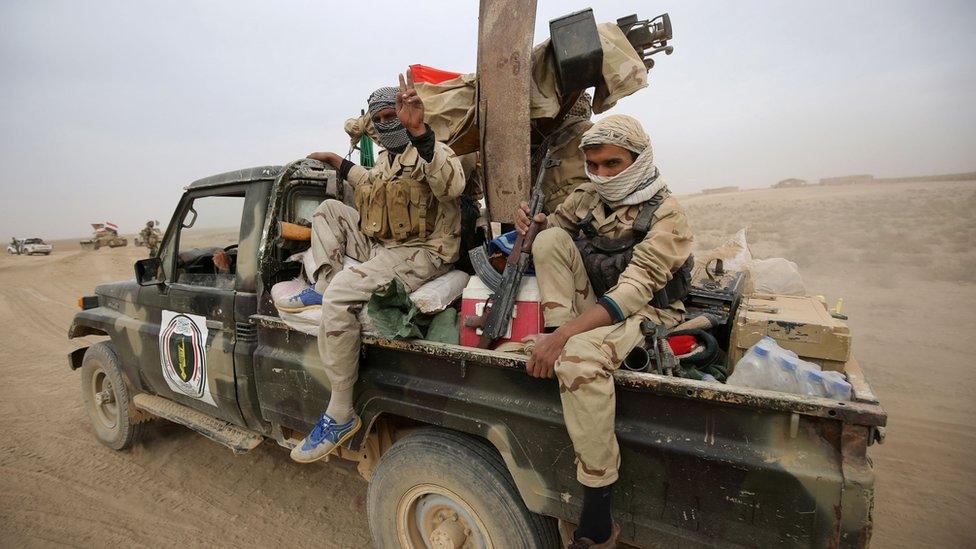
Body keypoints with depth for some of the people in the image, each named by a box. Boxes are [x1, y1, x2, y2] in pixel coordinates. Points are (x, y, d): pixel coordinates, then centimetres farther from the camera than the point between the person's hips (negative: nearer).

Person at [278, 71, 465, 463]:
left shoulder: (430, 151, -6)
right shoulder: (385, 158, 20)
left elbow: (452, 186, -31)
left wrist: (419, 131, -41)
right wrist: (343, 166, 38)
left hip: (420, 253, -9)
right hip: (378, 246, 9)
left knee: (340, 296, -30)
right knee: (329, 209, 18)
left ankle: (341, 416, -20)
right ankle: (322, 285, 3)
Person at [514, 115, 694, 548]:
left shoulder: (665, 215, -15)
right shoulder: (586, 197, 4)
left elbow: (635, 289, -27)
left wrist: (563, 335, -37)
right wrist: (531, 223, -13)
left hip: (643, 312, -6)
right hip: (591, 302, 6)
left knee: (580, 358, -38)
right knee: (551, 238, -13)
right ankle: (560, 342, -19)